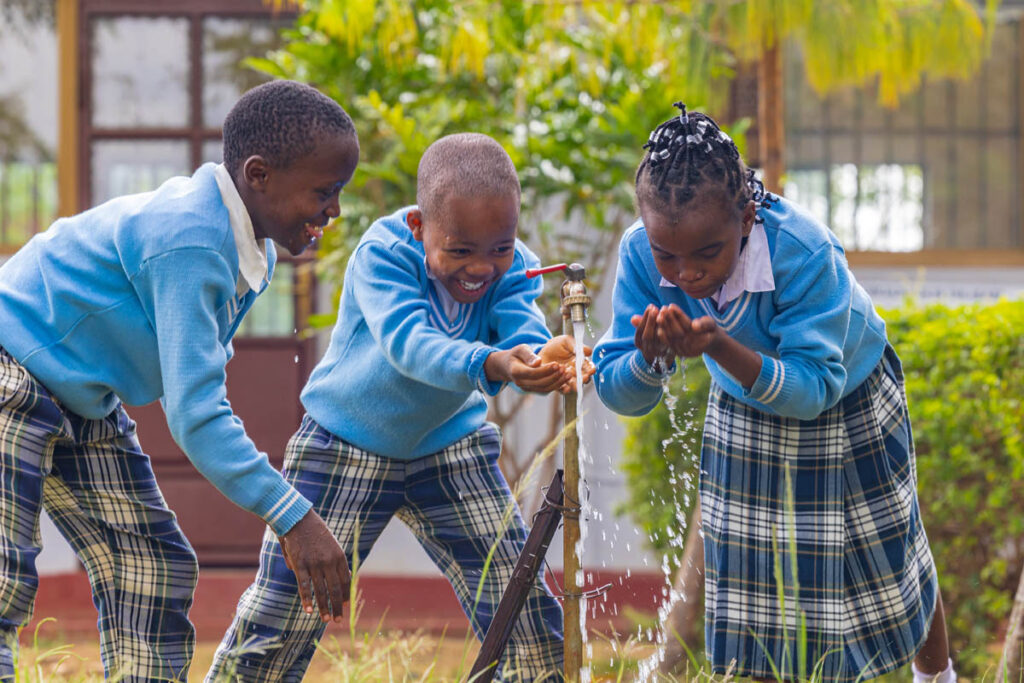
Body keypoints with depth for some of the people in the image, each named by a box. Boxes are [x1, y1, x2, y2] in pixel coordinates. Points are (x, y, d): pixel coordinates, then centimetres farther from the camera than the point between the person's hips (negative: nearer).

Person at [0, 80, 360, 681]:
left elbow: (198, 390, 12)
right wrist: (294, 518, -33)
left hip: (88, 404, 10)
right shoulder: (188, 242, -29)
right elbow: (195, 414, -32)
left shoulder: (254, 253, 2)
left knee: (157, 571, 6)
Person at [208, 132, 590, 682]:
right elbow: (408, 342, -42)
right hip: (344, 445, -3)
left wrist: (549, 363, -57)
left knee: (520, 601, -4)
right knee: (281, 612, -4)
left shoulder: (512, 270, -15)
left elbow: (524, 337, -31)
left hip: (448, 446, 3)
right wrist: (491, 365, -60)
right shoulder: (382, 254, -27)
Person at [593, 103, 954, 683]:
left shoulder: (804, 251, -40)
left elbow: (813, 387, -39)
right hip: (746, 415, 3)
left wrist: (721, 348, -53)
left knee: (892, 572, 14)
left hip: (846, 406, -2)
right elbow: (617, 394, -26)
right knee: (762, 591, 4)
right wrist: (650, 358, -49)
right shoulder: (642, 255, -29)